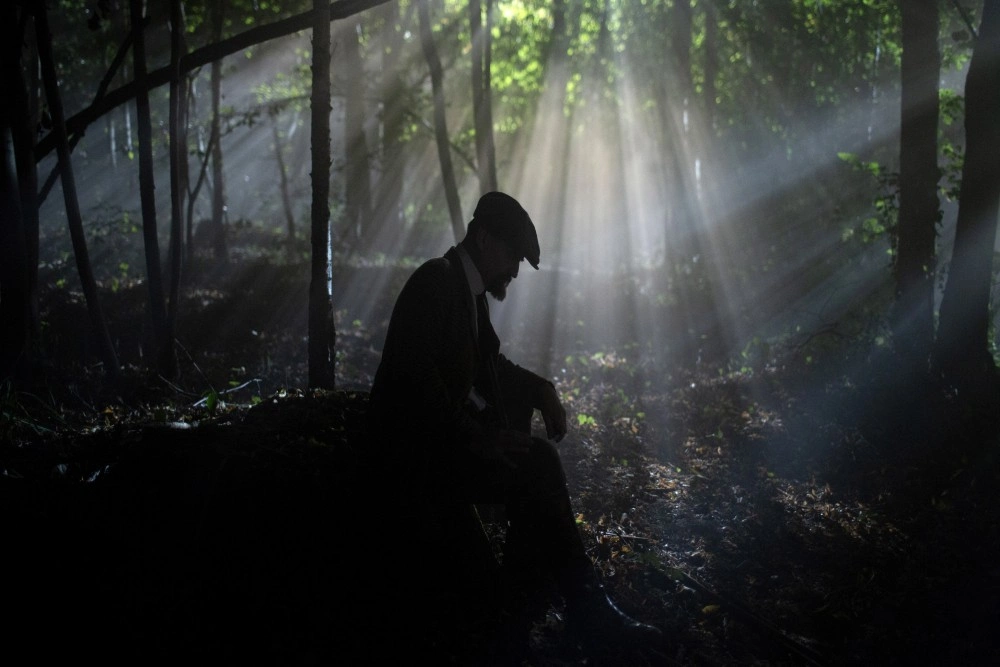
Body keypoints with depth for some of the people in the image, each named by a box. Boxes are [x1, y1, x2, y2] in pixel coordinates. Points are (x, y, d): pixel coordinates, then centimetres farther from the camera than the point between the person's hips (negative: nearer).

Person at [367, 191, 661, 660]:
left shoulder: (469, 289, 14)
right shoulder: (434, 283, -14)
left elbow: (492, 361, 26)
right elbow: (416, 376, -25)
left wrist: (541, 390, 7)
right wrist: (476, 438, -28)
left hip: (446, 433, 9)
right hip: (416, 448, -9)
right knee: (534, 473, -22)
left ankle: (516, 631, -11)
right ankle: (587, 613, -11)